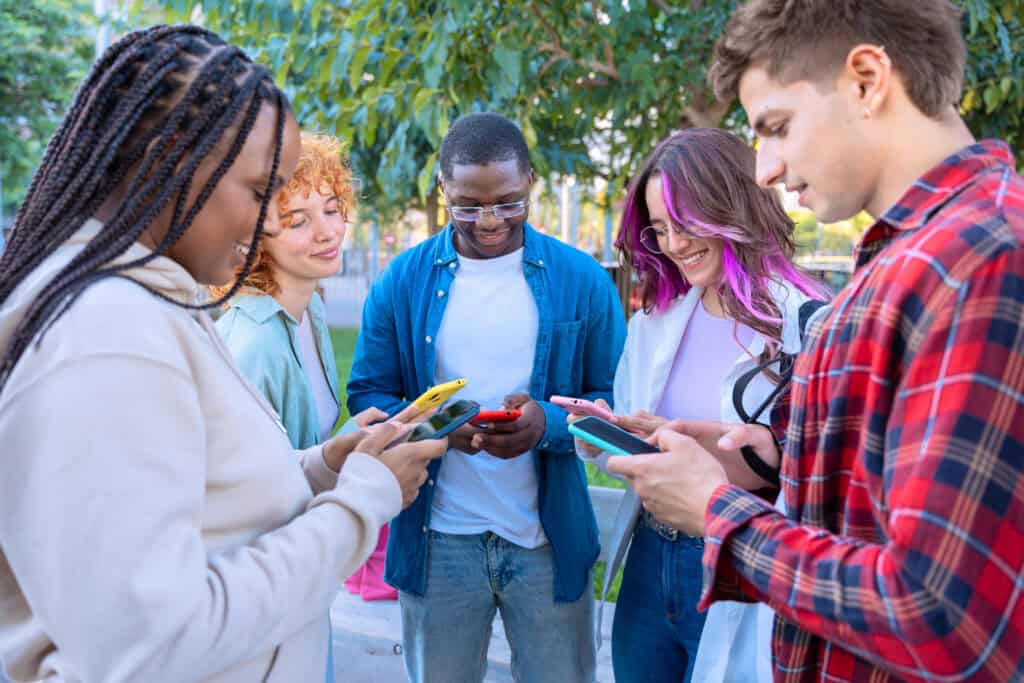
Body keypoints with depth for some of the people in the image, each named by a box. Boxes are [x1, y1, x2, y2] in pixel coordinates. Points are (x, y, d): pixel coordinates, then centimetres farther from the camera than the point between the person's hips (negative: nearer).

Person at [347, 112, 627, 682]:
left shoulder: (582, 279, -3)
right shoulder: (403, 281, -2)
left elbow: (615, 398, -1)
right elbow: (367, 396, 1)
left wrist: (550, 424, -22)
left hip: (549, 539, 0)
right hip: (439, 539, 1)